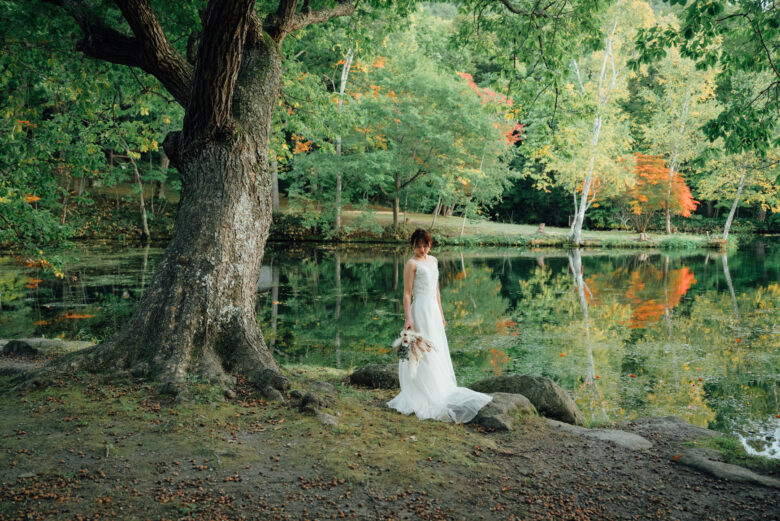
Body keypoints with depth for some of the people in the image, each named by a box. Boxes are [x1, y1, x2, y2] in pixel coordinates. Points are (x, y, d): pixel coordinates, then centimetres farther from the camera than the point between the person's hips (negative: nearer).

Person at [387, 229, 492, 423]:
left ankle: (437, 394, 21)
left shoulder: (433, 261, 14)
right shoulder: (411, 264, -8)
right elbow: (407, 293, -11)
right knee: (422, 354, -5)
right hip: (420, 310, -8)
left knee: (438, 353, 11)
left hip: (433, 310, 8)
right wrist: (408, 318, -17)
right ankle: (420, 397, 1)